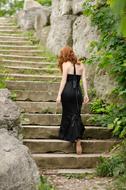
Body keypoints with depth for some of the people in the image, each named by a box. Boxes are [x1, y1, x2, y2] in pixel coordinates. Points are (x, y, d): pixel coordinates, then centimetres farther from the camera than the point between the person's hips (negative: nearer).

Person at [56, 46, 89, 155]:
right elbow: (84, 80, 6)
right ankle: (78, 139, -7)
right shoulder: (81, 65, 10)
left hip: (67, 91, -3)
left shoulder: (66, 64, -1)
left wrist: (59, 95, -6)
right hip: (78, 92, 3)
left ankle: (64, 135, 15)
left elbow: (64, 80, -7)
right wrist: (86, 94, 7)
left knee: (67, 114, 9)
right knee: (76, 115, 4)